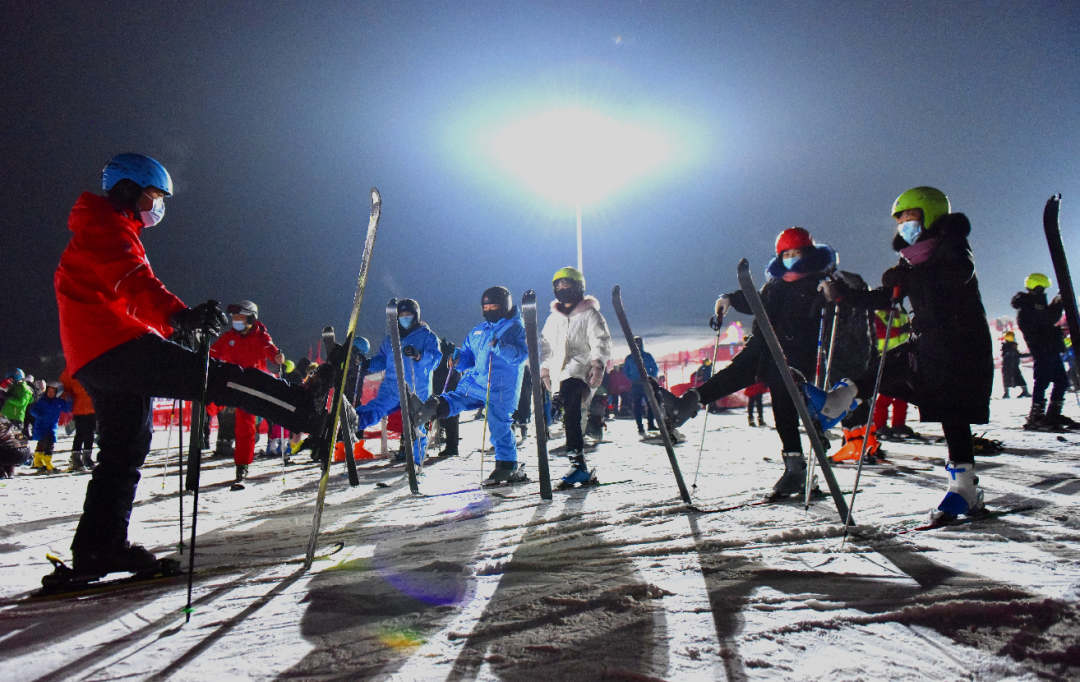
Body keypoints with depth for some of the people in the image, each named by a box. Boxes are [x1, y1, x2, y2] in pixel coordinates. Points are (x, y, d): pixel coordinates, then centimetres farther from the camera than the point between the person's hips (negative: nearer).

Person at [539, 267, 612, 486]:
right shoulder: (553, 318, 22)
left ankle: (578, 464, -25)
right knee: (571, 418, 4)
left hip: (581, 372, -6)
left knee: (571, 415, -24)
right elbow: (545, 344, 27)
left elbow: (601, 341, -5)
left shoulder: (589, 314, 4)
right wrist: (545, 369, 16)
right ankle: (582, 469, 11)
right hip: (560, 376, 6)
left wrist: (598, 364, -20)